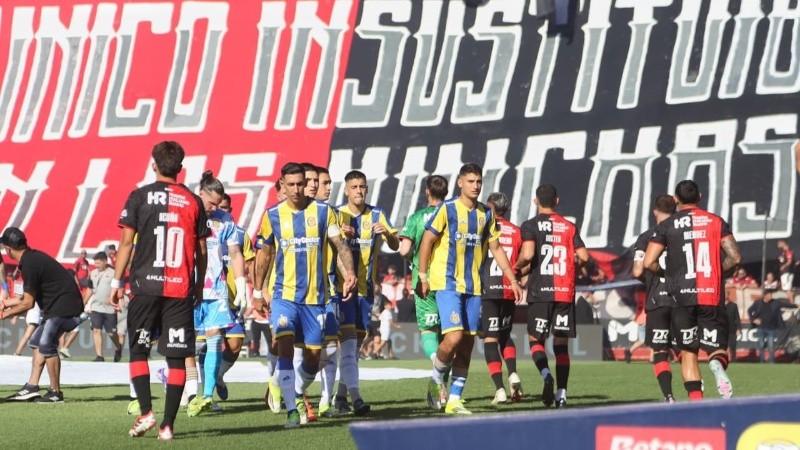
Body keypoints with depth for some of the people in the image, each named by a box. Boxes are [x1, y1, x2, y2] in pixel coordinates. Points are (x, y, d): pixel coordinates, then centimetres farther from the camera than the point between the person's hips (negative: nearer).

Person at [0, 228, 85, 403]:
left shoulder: (30, 264, -18)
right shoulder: (33, 257, 12)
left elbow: (28, 303, -15)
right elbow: (31, 296, 21)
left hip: (64, 307, -11)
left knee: (46, 344, -15)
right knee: (37, 341, 13)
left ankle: (55, 393, -10)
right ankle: (32, 387, 13)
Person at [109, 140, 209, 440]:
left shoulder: (139, 197, 1)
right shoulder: (194, 202, 7)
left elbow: (126, 242, -2)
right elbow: (201, 251, 9)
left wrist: (116, 283, 3)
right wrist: (199, 286, 20)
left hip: (145, 286, -1)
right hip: (181, 290, 1)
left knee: (138, 351, 12)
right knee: (177, 358, 3)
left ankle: (146, 412, -2)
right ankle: (168, 425, 0)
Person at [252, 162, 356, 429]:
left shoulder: (323, 212, 2)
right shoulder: (272, 215, 3)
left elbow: (339, 244, -5)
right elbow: (263, 254, 12)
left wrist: (349, 270, -23)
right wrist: (258, 291, 13)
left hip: (314, 296, 1)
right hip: (283, 294, -1)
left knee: (313, 355, 6)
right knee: (285, 346, -19)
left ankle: (298, 393, 36)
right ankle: (291, 409, -15)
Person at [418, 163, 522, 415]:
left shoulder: (486, 214, 10)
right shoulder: (447, 209, -4)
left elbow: (495, 248, 17)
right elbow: (427, 241, -2)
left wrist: (513, 279, 12)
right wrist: (422, 276, -6)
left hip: (473, 286, 5)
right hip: (447, 283, -5)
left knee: (468, 343, 4)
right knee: (454, 337, -19)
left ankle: (454, 400, 11)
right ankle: (437, 378, 9)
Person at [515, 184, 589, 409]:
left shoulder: (530, 225, -1)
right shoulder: (569, 226, 9)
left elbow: (527, 254, -16)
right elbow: (583, 256, 1)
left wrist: (517, 266, 4)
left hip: (540, 291, -3)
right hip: (565, 292, 3)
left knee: (535, 340, 8)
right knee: (561, 344, 7)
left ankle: (546, 375, -20)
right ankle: (561, 394, 2)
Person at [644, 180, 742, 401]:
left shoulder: (667, 226, 3)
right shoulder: (716, 222, 6)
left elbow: (649, 263, -4)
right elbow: (735, 258, -1)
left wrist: (666, 273, 16)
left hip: (682, 297, 0)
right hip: (712, 296, 0)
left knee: (688, 352, 10)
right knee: (716, 347, 8)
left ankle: (696, 400, -2)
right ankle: (718, 366, -28)